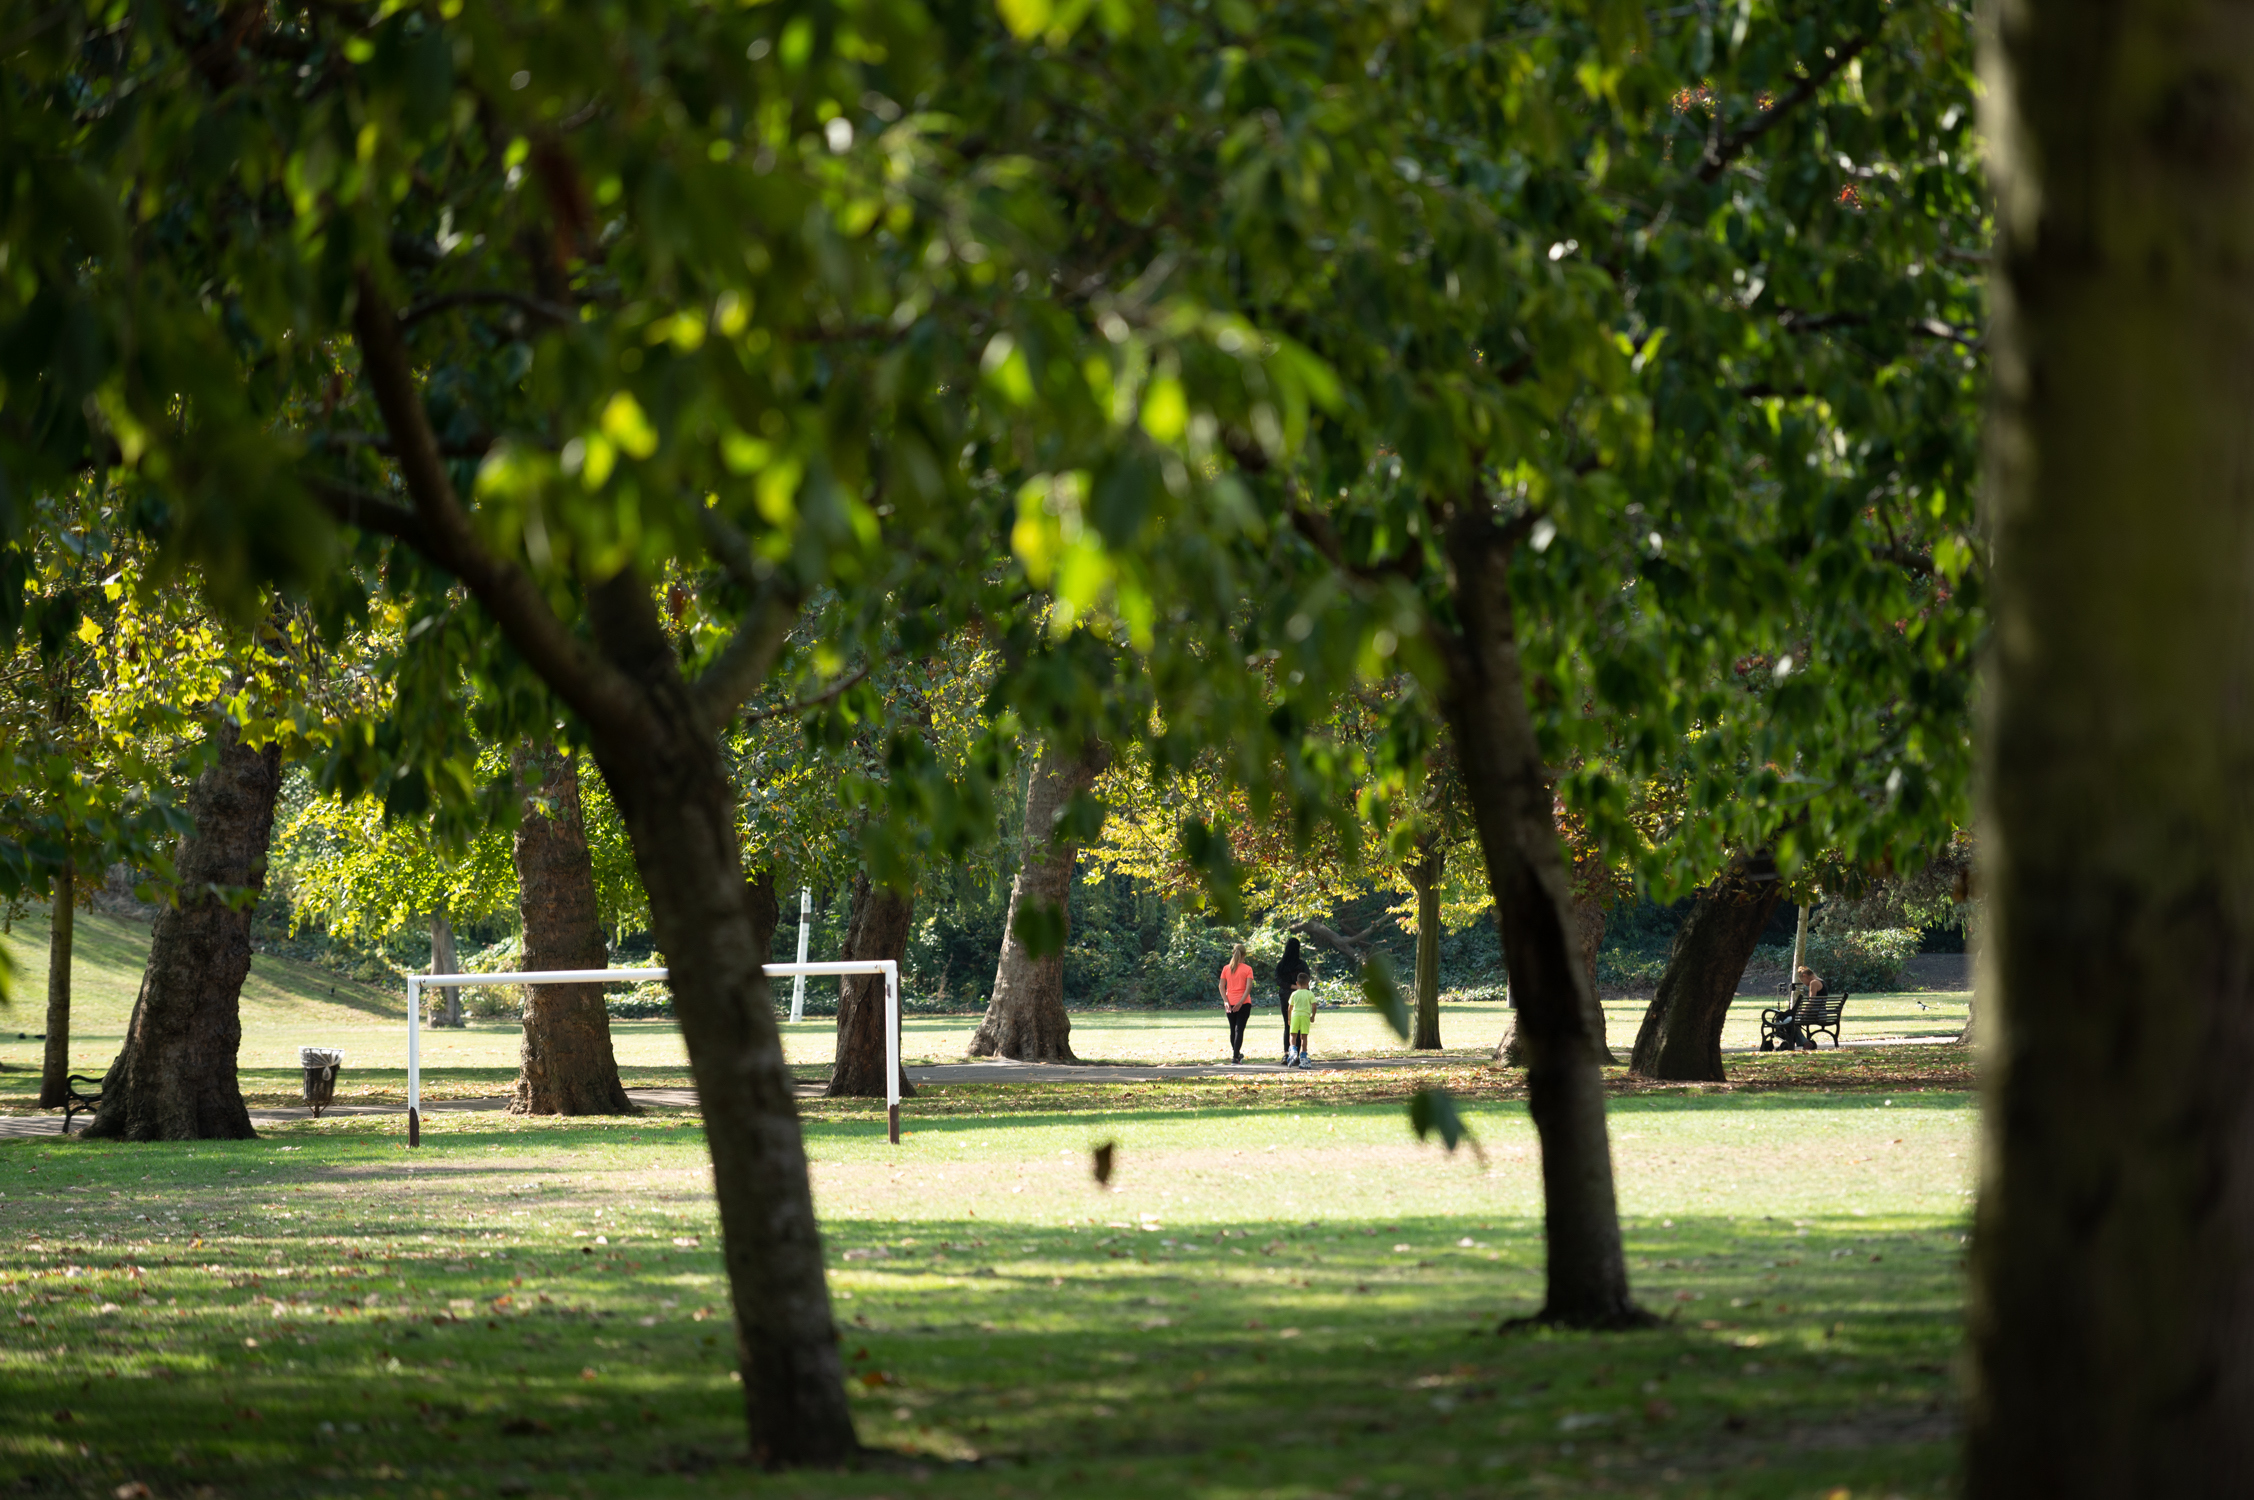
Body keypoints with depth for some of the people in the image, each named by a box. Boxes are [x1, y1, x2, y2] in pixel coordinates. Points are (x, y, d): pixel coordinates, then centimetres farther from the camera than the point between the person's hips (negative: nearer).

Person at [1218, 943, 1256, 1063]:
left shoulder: (1226, 968, 4)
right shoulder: (1247, 969, -4)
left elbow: (1221, 986, -2)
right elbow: (1248, 987, -13)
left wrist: (1226, 1001, -7)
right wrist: (1241, 1002, -15)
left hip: (1230, 1003, 3)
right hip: (1244, 1003, -3)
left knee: (1233, 1030, 16)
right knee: (1239, 1030, -3)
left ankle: (1236, 1054, 28)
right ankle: (1235, 1057, -11)